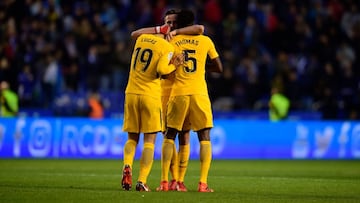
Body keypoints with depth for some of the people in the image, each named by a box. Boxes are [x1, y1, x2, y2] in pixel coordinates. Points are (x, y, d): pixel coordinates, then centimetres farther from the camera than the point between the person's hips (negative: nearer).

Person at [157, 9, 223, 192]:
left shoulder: (171, 42, 3)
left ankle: (164, 181, 3)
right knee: (204, 138, 5)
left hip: (178, 94, 0)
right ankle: (203, 183, -6)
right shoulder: (205, 41, 5)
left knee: (169, 136, 11)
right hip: (199, 93, 0)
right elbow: (219, 68, 9)